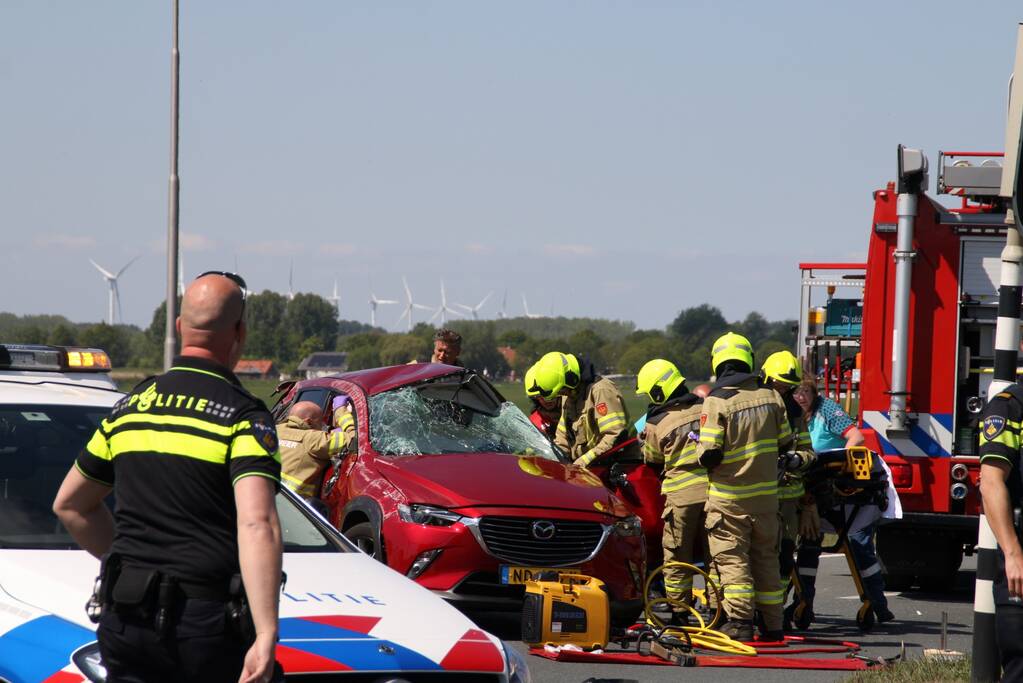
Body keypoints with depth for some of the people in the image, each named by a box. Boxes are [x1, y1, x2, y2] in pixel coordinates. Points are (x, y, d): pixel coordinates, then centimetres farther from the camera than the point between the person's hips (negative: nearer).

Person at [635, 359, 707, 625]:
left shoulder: (657, 423, -5)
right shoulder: (704, 408, 3)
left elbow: (652, 461, 11)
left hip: (681, 495, -4)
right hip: (712, 490, 4)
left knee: (677, 558, 5)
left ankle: (679, 614, 7)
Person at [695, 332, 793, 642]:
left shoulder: (717, 402, -14)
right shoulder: (770, 396, 1)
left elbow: (709, 454, -18)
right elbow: (785, 442, 9)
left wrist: (702, 453, 5)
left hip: (729, 496, -4)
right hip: (766, 493, 4)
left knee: (732, 558, 0)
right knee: (766, 557, 12)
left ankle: (740, 620, -10)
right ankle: (772, 624, 15)